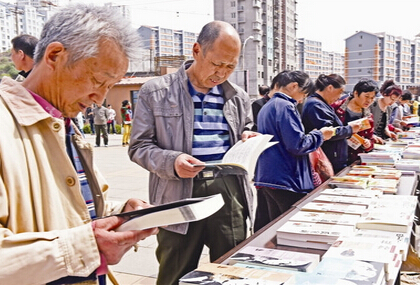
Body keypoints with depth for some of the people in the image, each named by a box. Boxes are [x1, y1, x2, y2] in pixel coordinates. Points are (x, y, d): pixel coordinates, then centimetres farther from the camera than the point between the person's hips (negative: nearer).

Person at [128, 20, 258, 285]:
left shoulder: (239, 97, 10)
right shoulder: (155, 92, -2)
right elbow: (139, 147, -1)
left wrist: (248, 139, 0)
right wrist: (172, 161, -20)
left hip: (230, 190, 3)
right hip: (179, 195, -3)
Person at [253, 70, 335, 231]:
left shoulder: (266, 107, 17)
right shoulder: (285, 106, -13)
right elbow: (297, 145, -19)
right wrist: (320, 135, -3)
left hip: (263, 179, 10)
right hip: (284, 181, -10)